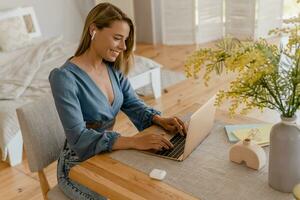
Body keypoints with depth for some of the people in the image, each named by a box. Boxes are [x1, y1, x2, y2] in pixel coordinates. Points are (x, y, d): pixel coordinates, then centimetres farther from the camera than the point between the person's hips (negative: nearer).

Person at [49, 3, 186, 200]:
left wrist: (160, 120, -18)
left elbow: (134, 104, 2)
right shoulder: (64, 77, -24)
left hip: (108, 154, 6)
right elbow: (79, 138, -28)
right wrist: (134, 141, -37)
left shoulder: (113, 69, -1)